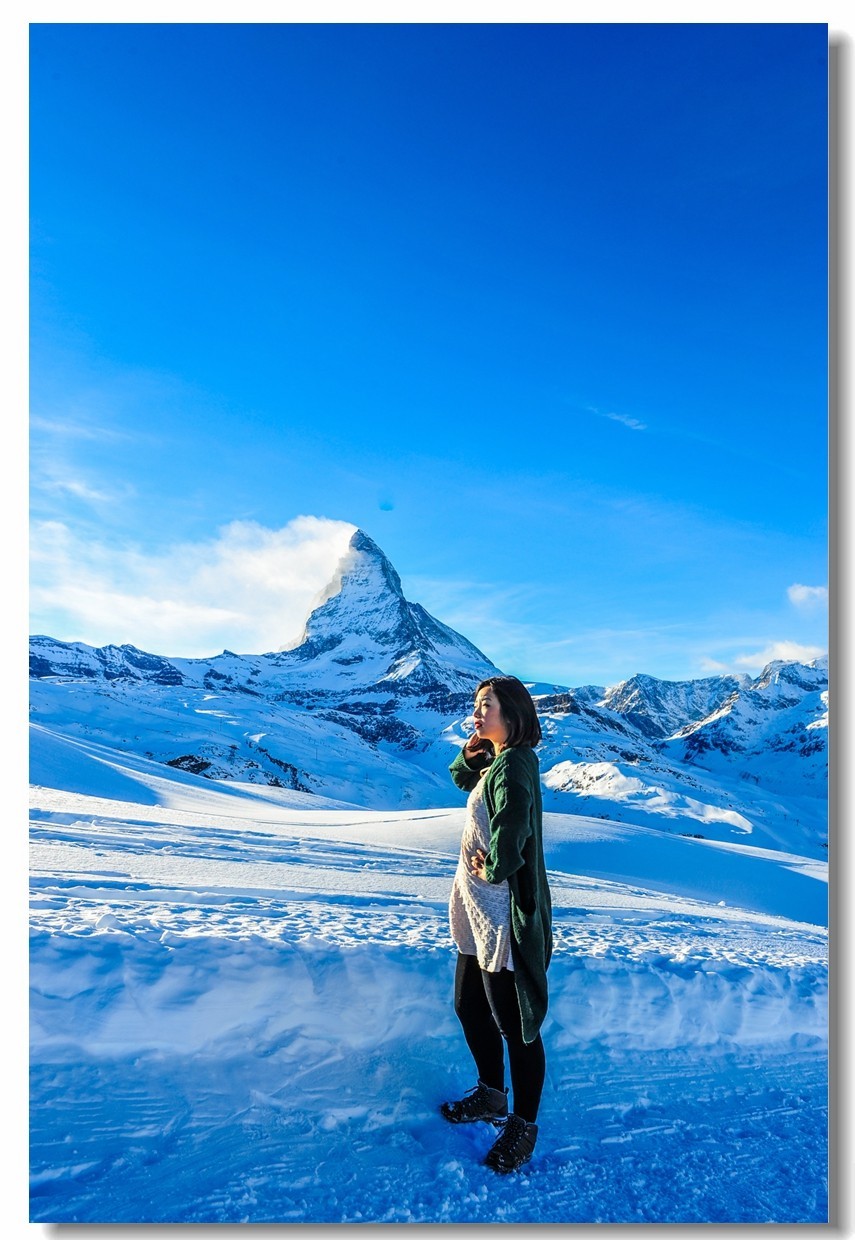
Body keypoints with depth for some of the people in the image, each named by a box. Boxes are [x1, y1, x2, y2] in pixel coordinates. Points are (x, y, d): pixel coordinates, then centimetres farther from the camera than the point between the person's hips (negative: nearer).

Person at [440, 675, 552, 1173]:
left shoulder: (512, 765, -22)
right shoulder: (494, 762, 6)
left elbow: (511, 827, -36)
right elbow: (461, 777, 23)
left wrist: (493, 870, -17)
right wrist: (471, 752, 3)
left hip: (503, 916, -10)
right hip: (478, 912, 10)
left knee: (515, 1025, 9)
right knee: (470, 1007, 23)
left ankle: (523, 1125, 30)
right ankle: (492, 1095, 46)